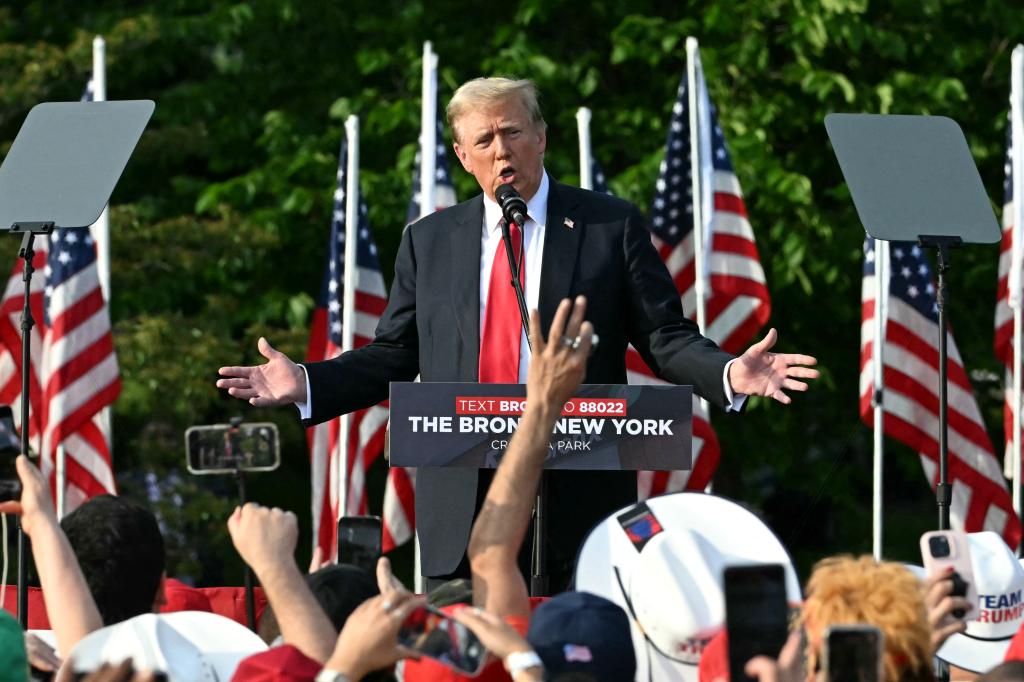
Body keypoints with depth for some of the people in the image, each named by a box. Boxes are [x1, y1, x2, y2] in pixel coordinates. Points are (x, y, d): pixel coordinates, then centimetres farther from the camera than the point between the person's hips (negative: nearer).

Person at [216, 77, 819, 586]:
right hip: (461, 508, 2)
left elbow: (664, 336, 4)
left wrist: (729, 374, -14)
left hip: (579, 495, -2)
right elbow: (395, 355, 15)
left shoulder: (611, 226, 7)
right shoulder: (428, 241, 15)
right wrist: (306, 384, 3)